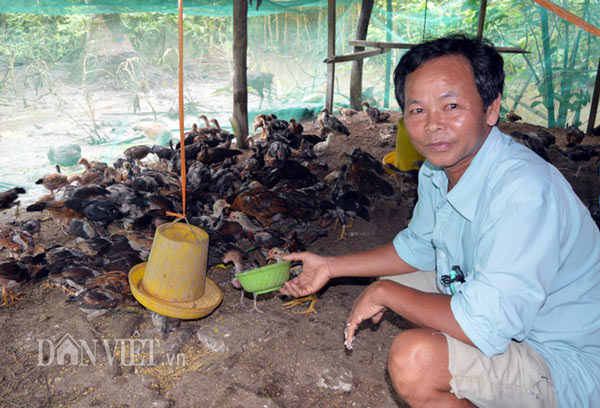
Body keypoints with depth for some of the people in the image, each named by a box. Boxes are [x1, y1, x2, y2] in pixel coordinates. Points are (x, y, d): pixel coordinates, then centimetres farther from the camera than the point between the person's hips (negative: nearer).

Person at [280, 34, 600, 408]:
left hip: (569, 362, -8)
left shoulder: (525, 191, -32)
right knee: (396, 284, 11)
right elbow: (418, 248, 12)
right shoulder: (437, 171, -5)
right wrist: (331, 267, 9)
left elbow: (484, 326, -34)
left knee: (413, 359, -29)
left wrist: (384, 293, -21)